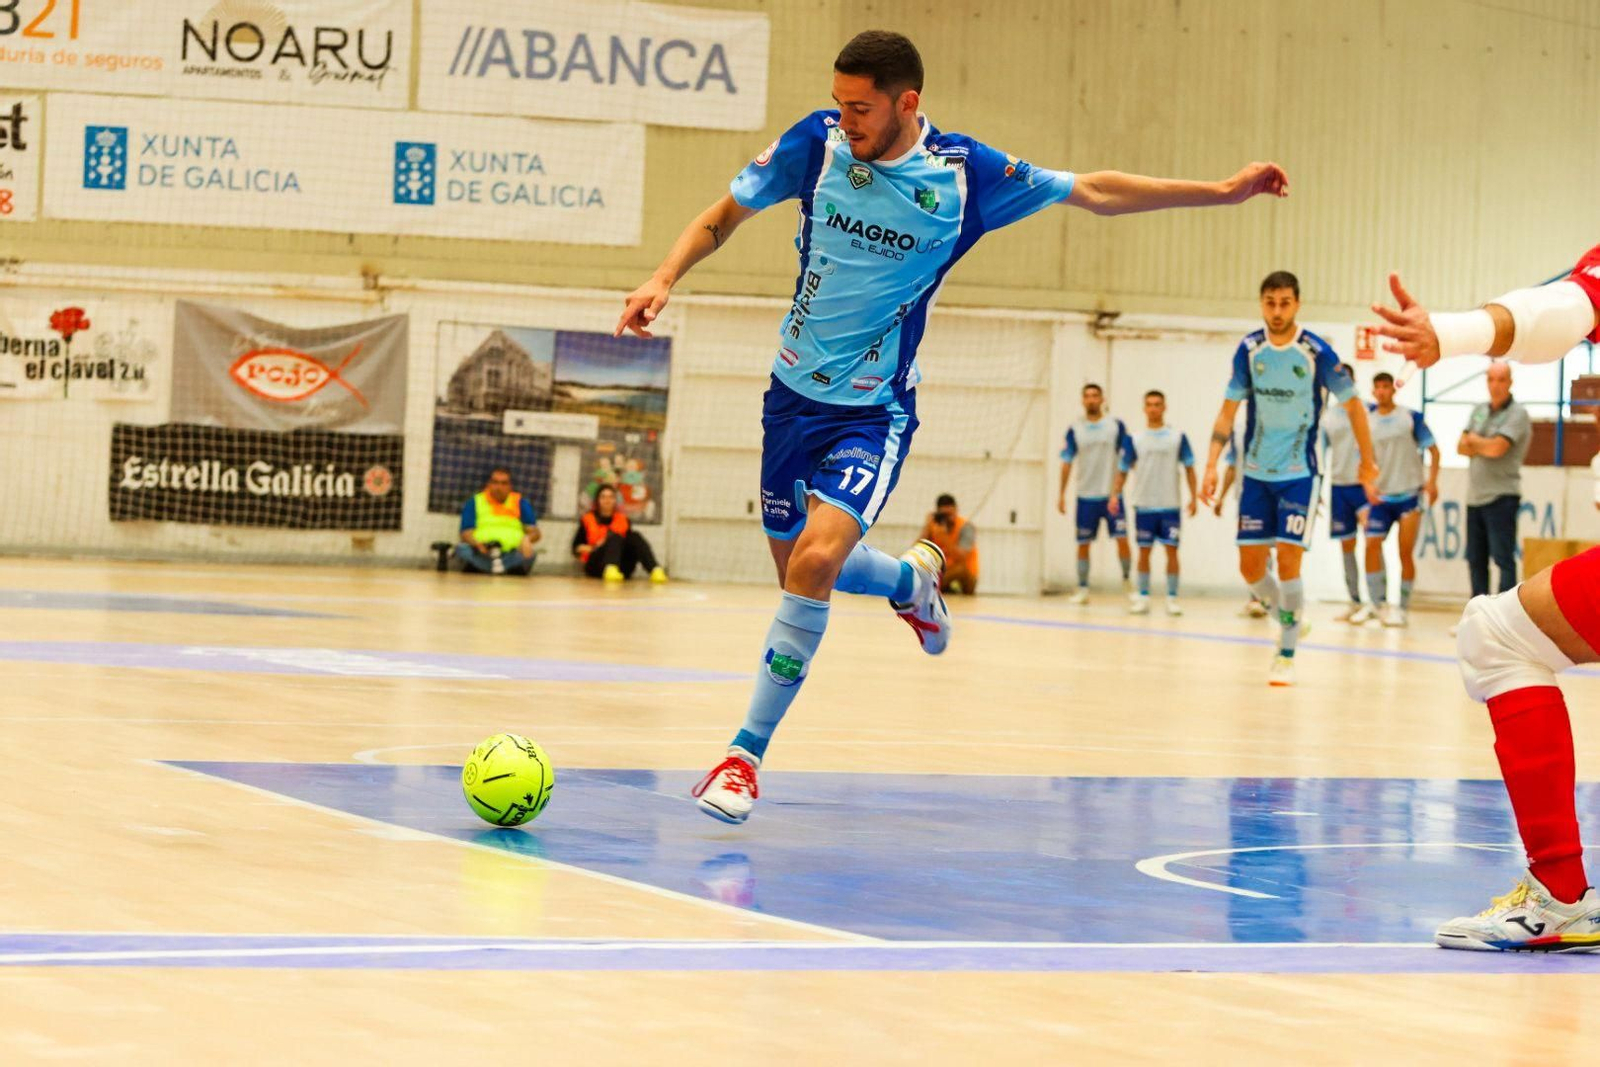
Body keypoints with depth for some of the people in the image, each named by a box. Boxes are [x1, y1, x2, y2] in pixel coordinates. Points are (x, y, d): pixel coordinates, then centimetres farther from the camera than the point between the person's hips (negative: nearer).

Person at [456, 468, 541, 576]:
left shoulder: (521, 503, 19)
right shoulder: (474, 503, 17)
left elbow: (535, 533, 11)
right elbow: (466, 534, 7)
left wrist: (527, 539, -14)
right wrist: (477, 544, -16)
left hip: (511, 555, 0)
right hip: (482, 556, 0)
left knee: (528, 555, -32)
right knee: (462, 549, -31)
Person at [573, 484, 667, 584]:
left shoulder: (623, 519, 19)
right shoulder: (587, 519, 12)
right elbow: (576, 548, 6)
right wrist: (594, 548, -10)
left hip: (621, 568, 3)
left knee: (635, 536, -22)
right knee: (615, 537, -29)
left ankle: (655, 570, -50)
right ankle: (611, 569, -62)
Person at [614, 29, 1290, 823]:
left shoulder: (966, 176, -14)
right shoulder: (816, 144, -10)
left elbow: (1095, 192, -3)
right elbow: (722, 217, 3)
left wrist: (1223, 191, -5)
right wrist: (664, 279, -16)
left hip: (875, 408, -4)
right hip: (795, 391, 4)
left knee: (817, 557, -24)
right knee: (797, 566, 15)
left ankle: (747, 752, -14)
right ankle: (909, 579, 49)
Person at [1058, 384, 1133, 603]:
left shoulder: (1116, 426, 1)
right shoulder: (1074, 430, 4)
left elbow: (1125, 459, 1)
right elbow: (1066, 462, 7)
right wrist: (1062, 495, 3)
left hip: (1112, 495, -2)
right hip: (1086, 496, 2)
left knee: (1121, 539, -10)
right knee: (1083, 544, 3)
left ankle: (1127, 580, 7)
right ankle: (1082, 589, 11)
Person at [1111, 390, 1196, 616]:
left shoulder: (1178, 437, 2)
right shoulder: (1135, 439, 5)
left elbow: (1189, 468, 4)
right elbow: (1123, 469, 7)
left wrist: (1193, 497, -3)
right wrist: (1115, 494, -6)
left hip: (1170, 506, -1)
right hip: (1144, 505, 1)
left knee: (1172, 550, -3)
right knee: (1144, 551, 4)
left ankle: (1172, 599, 3)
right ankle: (1142, 598, 11)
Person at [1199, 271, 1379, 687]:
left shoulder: (1316, 352, -12)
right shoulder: (1249, 350, -3)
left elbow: (1353, 405, -1)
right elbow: (1228, 410, 4)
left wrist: (1367, 462, 4)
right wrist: (1212, 464, -4)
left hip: (1299, 473, -4)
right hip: (1256, 473, 4)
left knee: (1288, 561, -11)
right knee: (1250, 566, 2)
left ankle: (1287, 654, -2)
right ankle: (1289, 620, 27)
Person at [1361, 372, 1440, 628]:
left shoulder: (1411, 417, 0)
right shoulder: (1367, 422, 7)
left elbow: (1433, 450, 1)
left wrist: (1432, 481, -11)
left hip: (1409, 495, -3)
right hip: (1381, 496, 3)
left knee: (1406, 552, -3)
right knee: (1372, 545, -12)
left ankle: (1402, 607, 6)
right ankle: (1379, 604, -5)